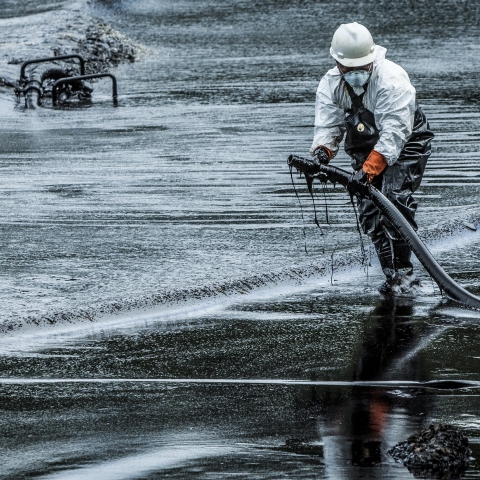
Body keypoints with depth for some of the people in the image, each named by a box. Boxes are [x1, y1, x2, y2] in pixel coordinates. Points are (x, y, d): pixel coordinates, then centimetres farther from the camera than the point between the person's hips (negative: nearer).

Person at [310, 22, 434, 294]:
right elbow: (328, 125, -12)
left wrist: (372, 166, -43)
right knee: (369, 210, -5)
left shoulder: (391, 79, -29)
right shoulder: (331, 85, -9)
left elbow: (395, 131, -34)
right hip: (366, 151, 6)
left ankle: (404, 270, -21)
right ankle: (392, 273, 2)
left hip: (406, 146, -6)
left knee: (395, 197, -23)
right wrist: (323, 150, -35)